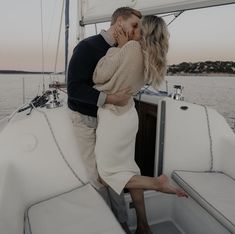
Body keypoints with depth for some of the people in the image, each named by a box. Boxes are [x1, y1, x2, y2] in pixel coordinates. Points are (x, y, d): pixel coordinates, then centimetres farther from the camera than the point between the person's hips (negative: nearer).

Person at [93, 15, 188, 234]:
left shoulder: (132, 48, -19)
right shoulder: (153, 61, 4)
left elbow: (98, 77, -14)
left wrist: (118, 46, -6)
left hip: (114, 117, -8)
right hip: (128, 115, 8)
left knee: (106, 175, 7)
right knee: (128, 169, 17)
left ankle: (158, 183, 0)